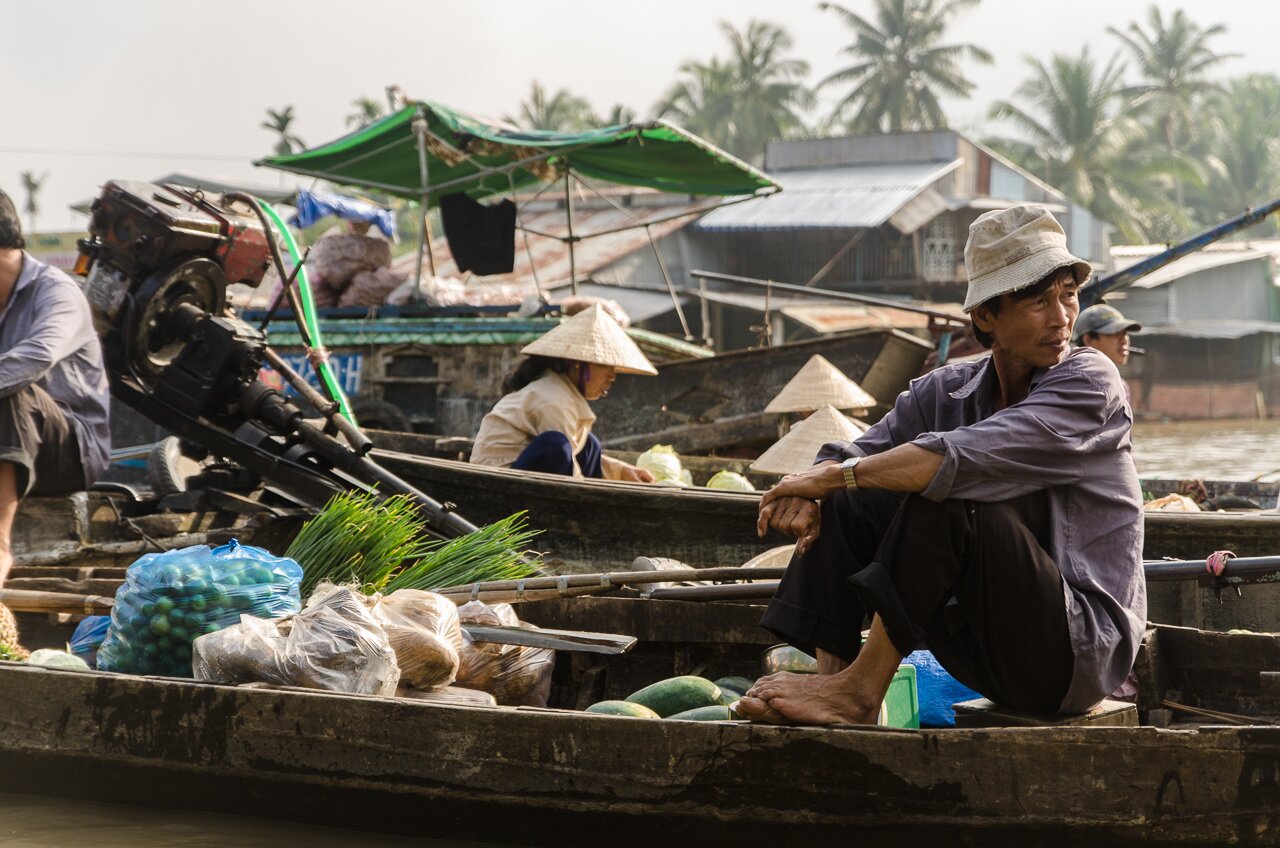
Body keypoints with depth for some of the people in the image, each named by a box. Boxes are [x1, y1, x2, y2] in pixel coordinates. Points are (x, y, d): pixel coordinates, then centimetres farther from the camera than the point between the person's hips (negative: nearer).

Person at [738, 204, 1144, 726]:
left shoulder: (1091, 381, -12)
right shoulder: (947, 391, 8)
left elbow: (969, 458, -27)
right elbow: (848, 457, 4)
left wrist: (838, 474, -21)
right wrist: (806, 493, -21)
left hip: (1081, 652, -7)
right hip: (984, 648, 7)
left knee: (949, 499, -28)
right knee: (846, 500, -1)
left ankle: (860, 692, -21)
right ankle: (832, 672, -14)